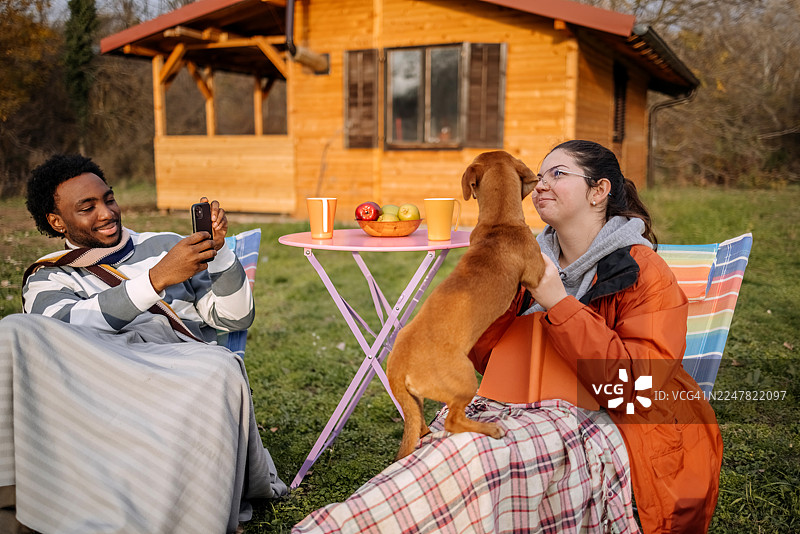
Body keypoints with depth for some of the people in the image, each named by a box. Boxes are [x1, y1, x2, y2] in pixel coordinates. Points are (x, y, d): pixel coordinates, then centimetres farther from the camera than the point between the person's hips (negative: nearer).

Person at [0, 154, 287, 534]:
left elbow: (234, 318, 17)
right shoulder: (47, 280, 21)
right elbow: (68, 326, -6)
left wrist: (217, 250, 1)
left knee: (221, 368, -37)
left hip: (181, 364, 0)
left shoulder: (165, 246, 24)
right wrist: (157, 278, -14)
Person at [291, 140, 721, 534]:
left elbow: (635, 385, -10)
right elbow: (481, 359, 15)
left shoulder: (642, 271, 2)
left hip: (587, 427, -5)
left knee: (473, 454, -33)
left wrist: (559, 304, -13)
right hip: (501, 414, 5)